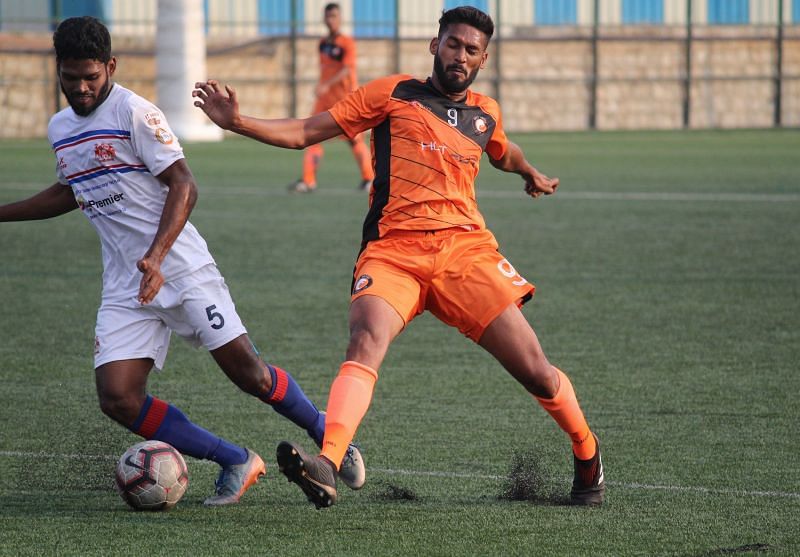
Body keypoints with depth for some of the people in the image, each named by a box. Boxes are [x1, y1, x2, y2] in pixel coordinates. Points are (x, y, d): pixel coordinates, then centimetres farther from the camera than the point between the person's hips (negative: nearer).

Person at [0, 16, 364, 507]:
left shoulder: (133, 111, -9)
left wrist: (155, 256, -25)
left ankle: (331, 440, 16)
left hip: (181, 269, -6)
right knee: (118, 399, -11)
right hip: (124, 289, 6)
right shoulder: (60, 129, 13)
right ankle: (237, 463, 1)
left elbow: (183, 185, -13)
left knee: (248, 373, -9)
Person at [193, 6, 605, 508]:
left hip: (466, 249, 3)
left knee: (534, 370, -5)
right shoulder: (395, 94, 10)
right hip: (393, 251, -3)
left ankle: (588, 458, 22)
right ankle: (327, 465, -51)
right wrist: (237, 123, -3)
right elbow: (305, 133, 8)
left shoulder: (485, 114, 19)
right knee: (367, 342, -33)